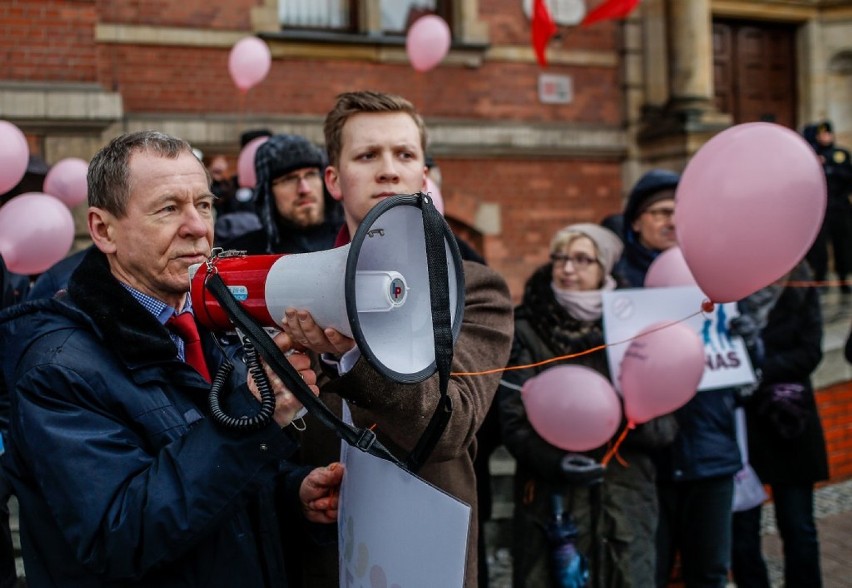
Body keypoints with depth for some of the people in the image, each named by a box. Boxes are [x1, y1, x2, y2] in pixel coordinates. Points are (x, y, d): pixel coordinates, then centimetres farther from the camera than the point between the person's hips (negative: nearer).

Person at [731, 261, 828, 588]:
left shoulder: (798, 281, 1)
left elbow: (810, 351, -5)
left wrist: (763, 368, -19)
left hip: (790, 423, 2)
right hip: (737, 421, -2)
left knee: (798, 528, 9)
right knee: (741, 532, 4)